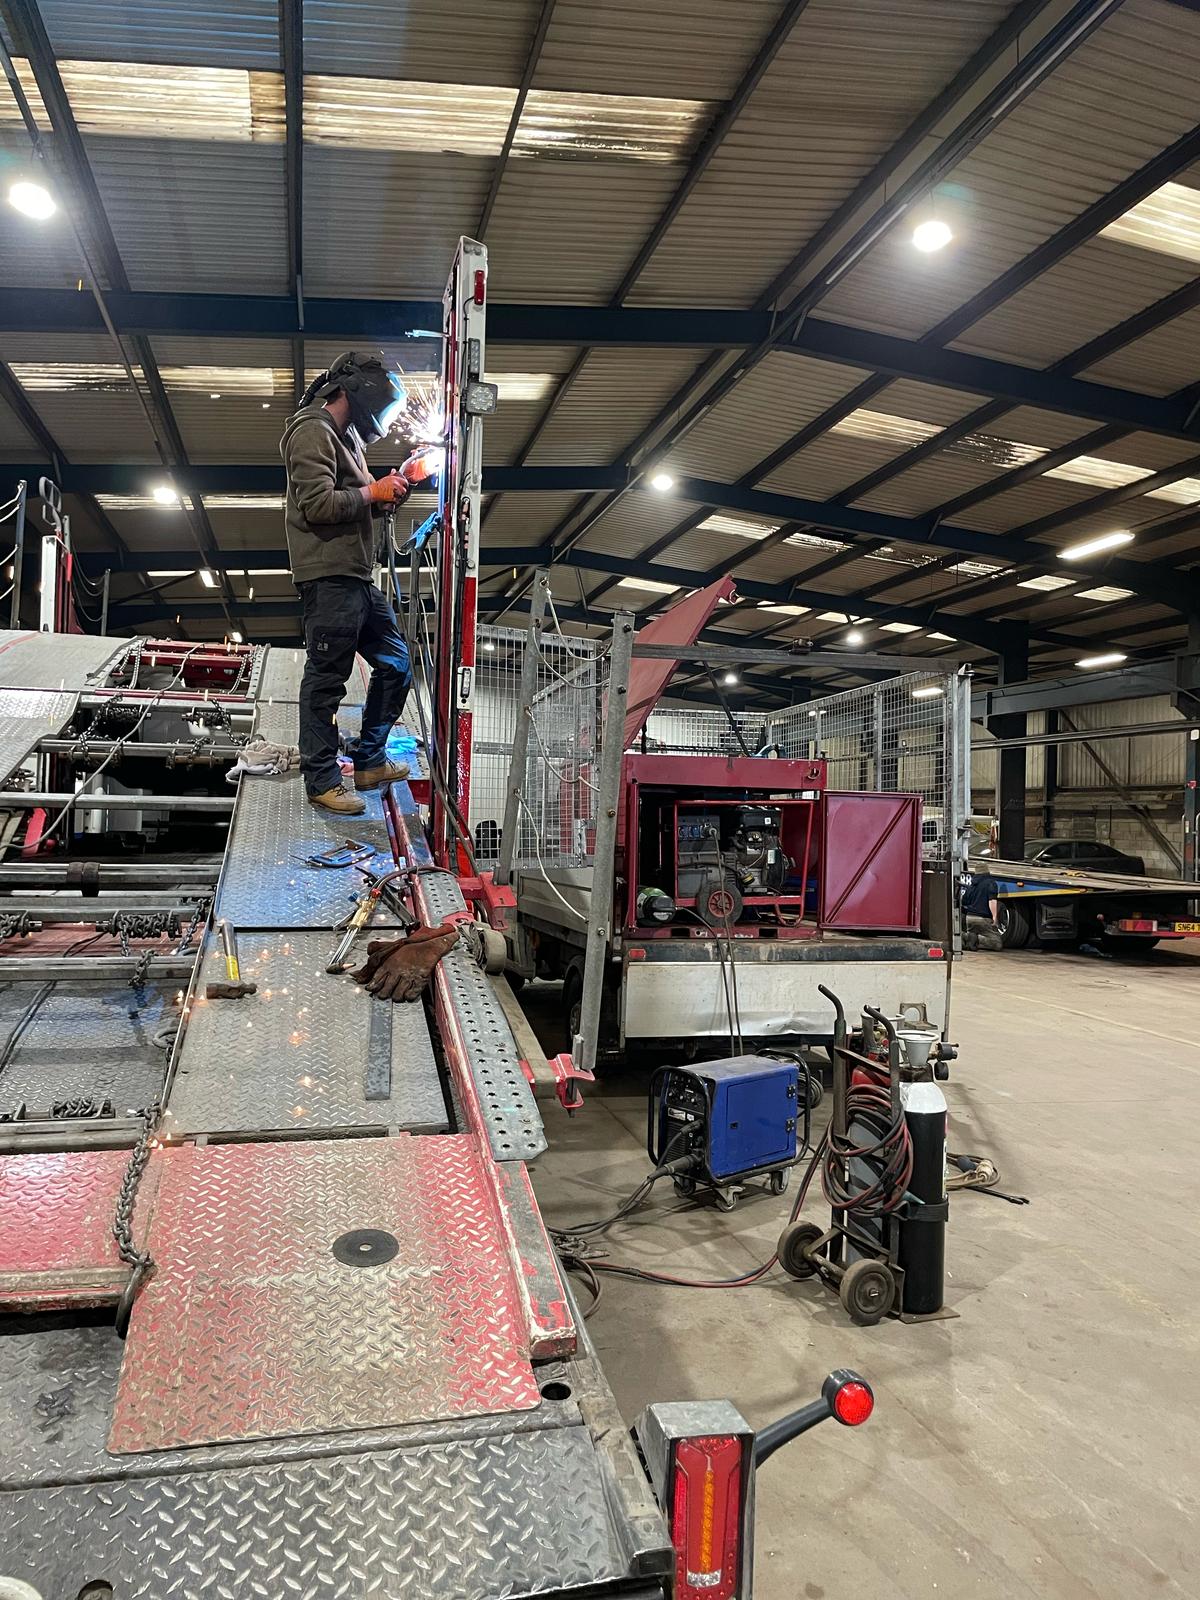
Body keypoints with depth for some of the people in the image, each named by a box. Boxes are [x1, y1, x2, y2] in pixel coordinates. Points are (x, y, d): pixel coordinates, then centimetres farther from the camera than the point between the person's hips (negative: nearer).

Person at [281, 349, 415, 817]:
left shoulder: (347, 434, 24)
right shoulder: (312, 431, -8)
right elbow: (317, 504, -19)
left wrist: (388, 490, 6)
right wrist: (372, 492, -10)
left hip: (356, 577, 10)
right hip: (328, 576, -10)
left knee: (395, 662, 13)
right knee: (326, 677, -6)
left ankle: (369, 762, 21)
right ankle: (322, 780, 2)